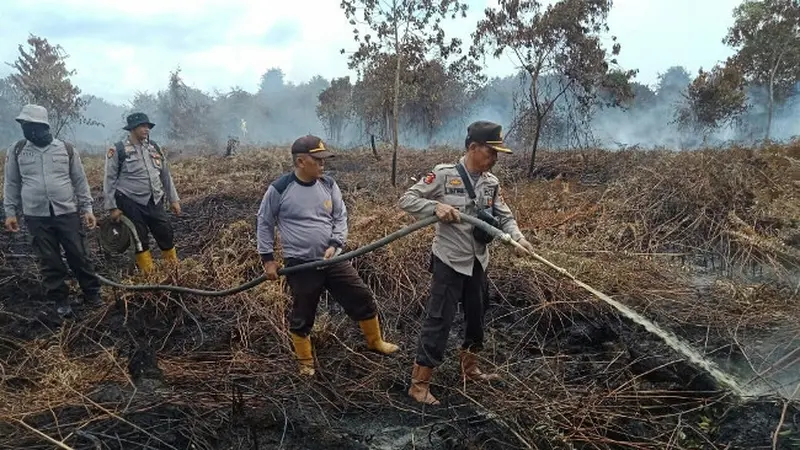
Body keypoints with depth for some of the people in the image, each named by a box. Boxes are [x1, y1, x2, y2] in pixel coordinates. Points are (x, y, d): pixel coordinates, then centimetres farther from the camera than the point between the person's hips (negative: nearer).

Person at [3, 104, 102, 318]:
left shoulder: (67, 149, -1)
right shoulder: (17, 151, 2)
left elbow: (80, 181, 3)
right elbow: (11, 184, 8)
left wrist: (87, 208, 0)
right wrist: (10, 212, 5)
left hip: (67, 213, -1)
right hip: (36, 217, 1)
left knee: (79, 256, 5)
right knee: (49, 261, 7)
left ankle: (92, 294, 19)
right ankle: (60, 300, 20)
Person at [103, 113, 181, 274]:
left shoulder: (154, 147, 9)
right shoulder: (118, 150, -7)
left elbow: (166, 175, 14)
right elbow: (109, 180, -5)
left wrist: (174, 199, 11)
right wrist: (112, 207, -8)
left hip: (154, 202, 5)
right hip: (131, 203, -4)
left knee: (166, 234, 6)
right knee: (140, 240, 5)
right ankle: (149, 275, 16)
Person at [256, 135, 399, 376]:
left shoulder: (328, 184, 0)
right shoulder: (279, 189, -11)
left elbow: (341, 217, 5)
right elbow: (264, 223, 0)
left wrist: (334, 245, -10)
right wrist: (268, 258, -1)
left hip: (333, 260, 4)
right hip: (300, 265, -3)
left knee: (362, 299, 9)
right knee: (302, 316, 9)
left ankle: (375, 342, 32)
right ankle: (305, 361, 33)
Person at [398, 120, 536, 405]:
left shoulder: (491, 182, 3)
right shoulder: (444, 174, -14)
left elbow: (504, 216, 3)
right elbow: (406, 200, -11)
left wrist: (517, 237, -17)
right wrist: (436, 207, -27)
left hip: (477, 262, 7)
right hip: (449, 261, -6)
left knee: (477, 317, 19)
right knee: (439, 320, -3)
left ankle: (469, 368, 41)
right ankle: (419, 383, 9)